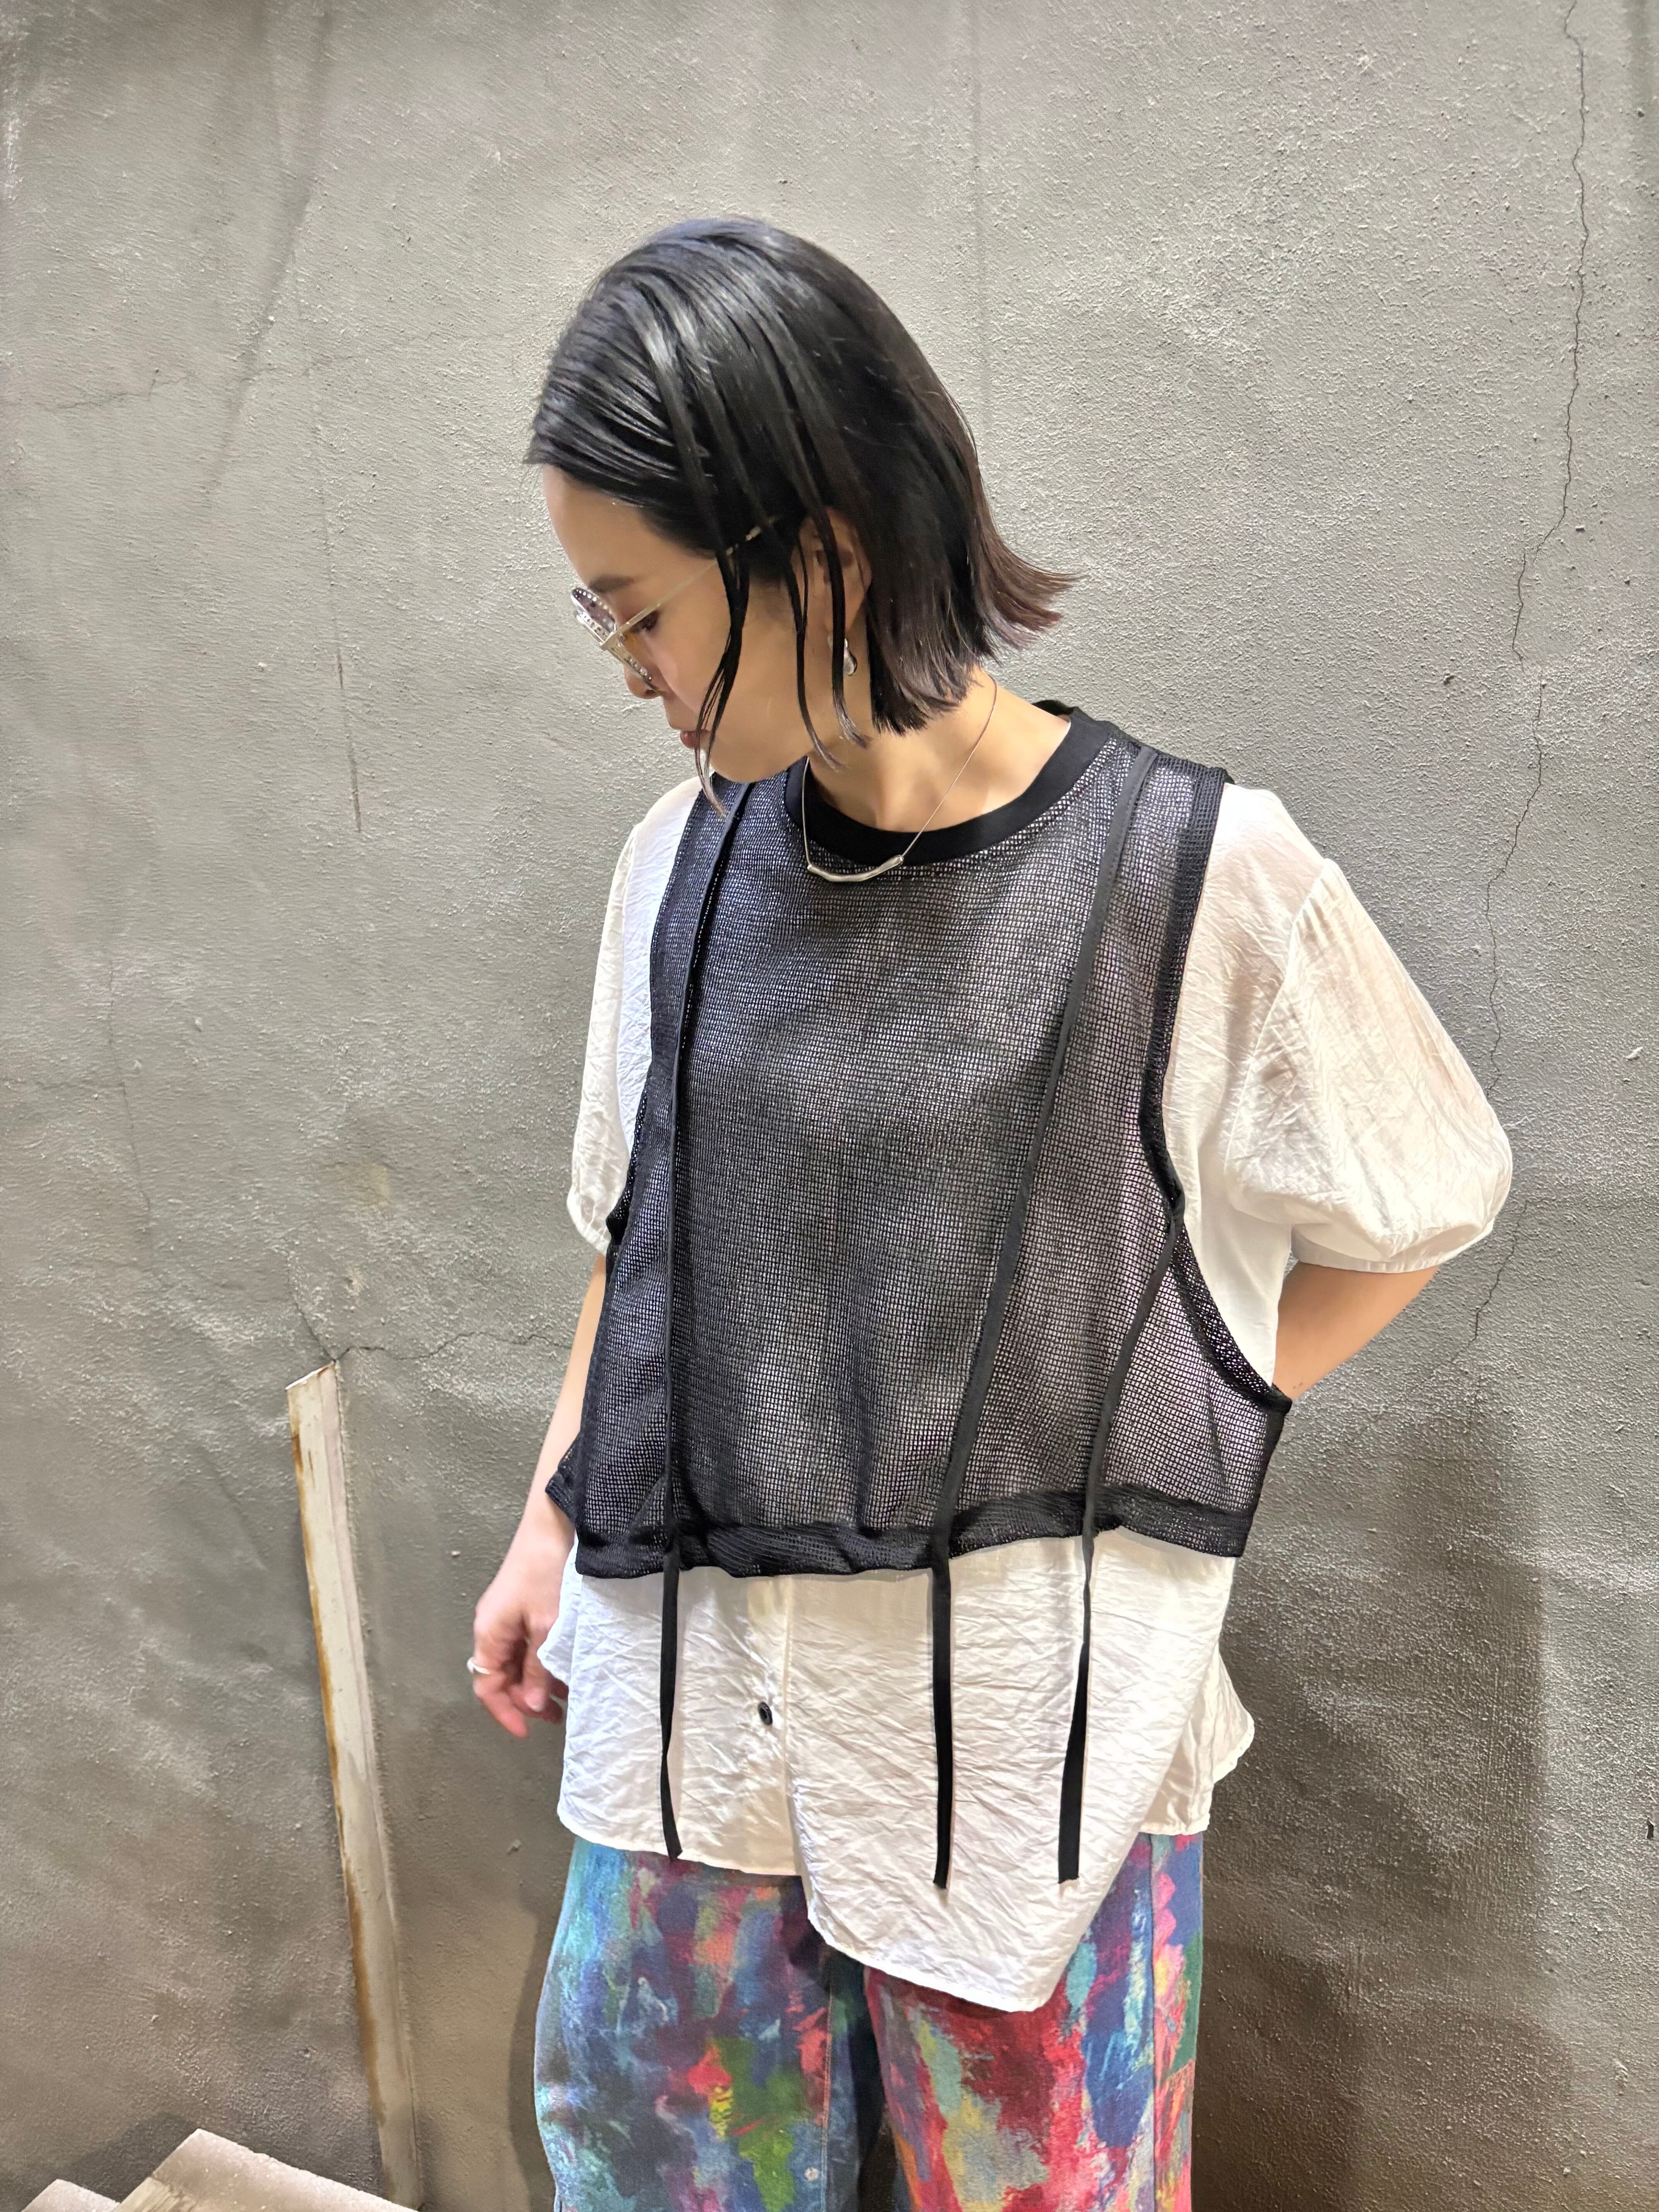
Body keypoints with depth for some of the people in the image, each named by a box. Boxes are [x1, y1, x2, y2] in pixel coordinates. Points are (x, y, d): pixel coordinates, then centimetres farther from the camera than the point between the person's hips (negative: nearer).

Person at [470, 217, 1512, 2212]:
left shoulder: (1202, 877, -15)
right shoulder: (685, 862, -1)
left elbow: (1415, 1213, -2)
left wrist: (1149, 1449, -6)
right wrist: (551, 1528, 12)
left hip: (1023, 1699, -4)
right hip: (685, 1667, 5)